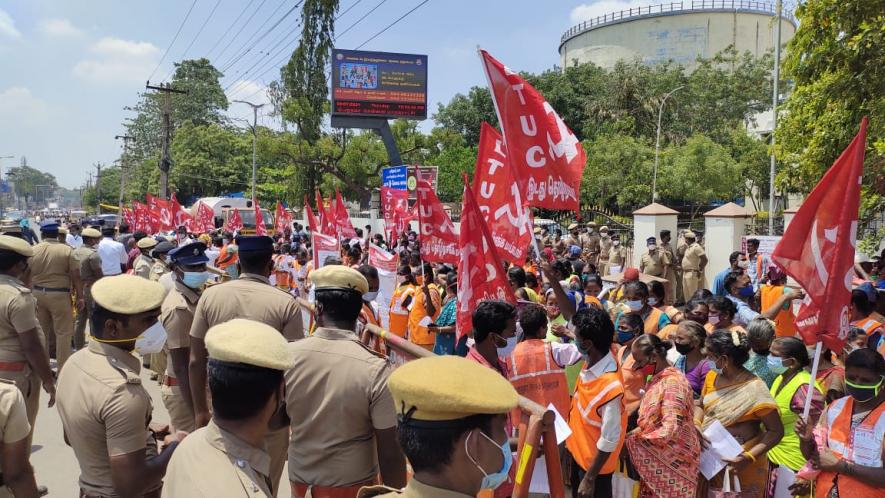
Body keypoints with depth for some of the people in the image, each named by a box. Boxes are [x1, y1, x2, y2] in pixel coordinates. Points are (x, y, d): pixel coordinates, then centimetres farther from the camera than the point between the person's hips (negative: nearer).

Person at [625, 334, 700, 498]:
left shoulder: (673, 383, -22)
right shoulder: (657, 378, 7)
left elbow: (670, 431, -28)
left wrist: (633, 438, -19)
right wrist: (637, 431, -3)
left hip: (673, 460, -8)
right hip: (657, 456, 8)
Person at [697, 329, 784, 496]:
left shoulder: (753, 389, -20)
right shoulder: (712, 377, -2)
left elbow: (776, 431, -17)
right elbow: (701, 406, 14)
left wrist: (748, 457, -26)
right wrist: (696, 425, -7)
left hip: (738, 463, -5)